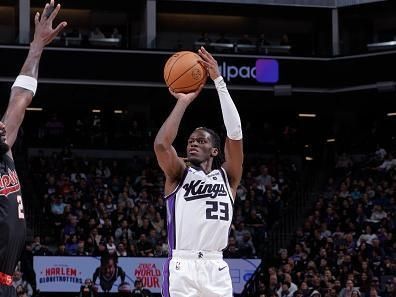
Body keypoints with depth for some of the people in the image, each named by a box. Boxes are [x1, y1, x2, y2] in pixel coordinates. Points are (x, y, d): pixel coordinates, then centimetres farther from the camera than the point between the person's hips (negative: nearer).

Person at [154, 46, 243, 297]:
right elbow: (161, 144, -10)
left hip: (216, 268, 2)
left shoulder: (227, 177, 14)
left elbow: (235, 134, 1)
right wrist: (184, 102, -3)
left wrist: (219, 81, -3)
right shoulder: (178, 175, 11)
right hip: (182, 267, -2)